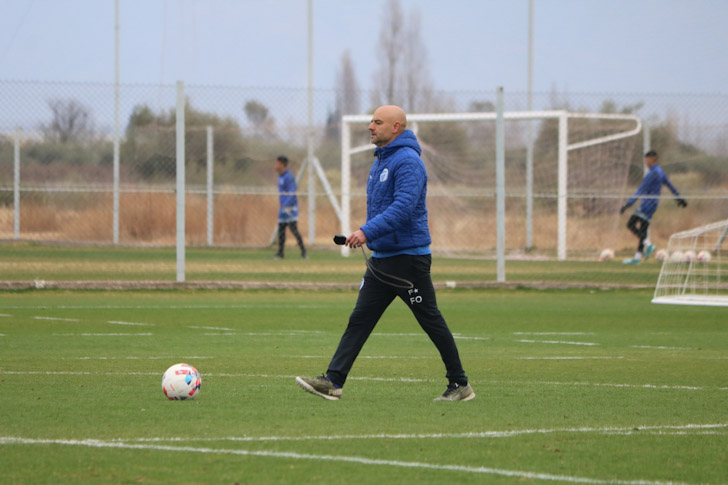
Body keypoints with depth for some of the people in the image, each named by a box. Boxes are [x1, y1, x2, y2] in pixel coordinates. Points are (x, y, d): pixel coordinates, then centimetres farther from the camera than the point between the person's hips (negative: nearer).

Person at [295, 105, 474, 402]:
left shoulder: (407, 161, -16)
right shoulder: (381, 160, 15)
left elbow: (403, 207, -28)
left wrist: (368, 231, -34)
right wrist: (368, 235, 21)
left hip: (408, 257, -9)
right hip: (382, 257, 9)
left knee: (431, 321, 0)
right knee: (359, 319, 0)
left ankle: (460, 385, 10)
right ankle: (333, 381, -5)